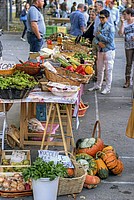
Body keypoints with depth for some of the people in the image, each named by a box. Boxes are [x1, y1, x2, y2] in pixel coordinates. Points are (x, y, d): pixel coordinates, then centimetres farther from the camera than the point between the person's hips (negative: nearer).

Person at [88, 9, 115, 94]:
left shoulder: (110, 27, -12)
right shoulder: (99, 26, 9)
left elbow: (110, 40, -19)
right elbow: (96, 38, 13)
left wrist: (100, 35, -15)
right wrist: (98, 42, -9)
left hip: (109, 50, -7)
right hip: (101, 50, 7)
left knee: (108, 70, -1)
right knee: (99, 69, 14)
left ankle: (108, 88, 5)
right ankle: (98, 85, 27)